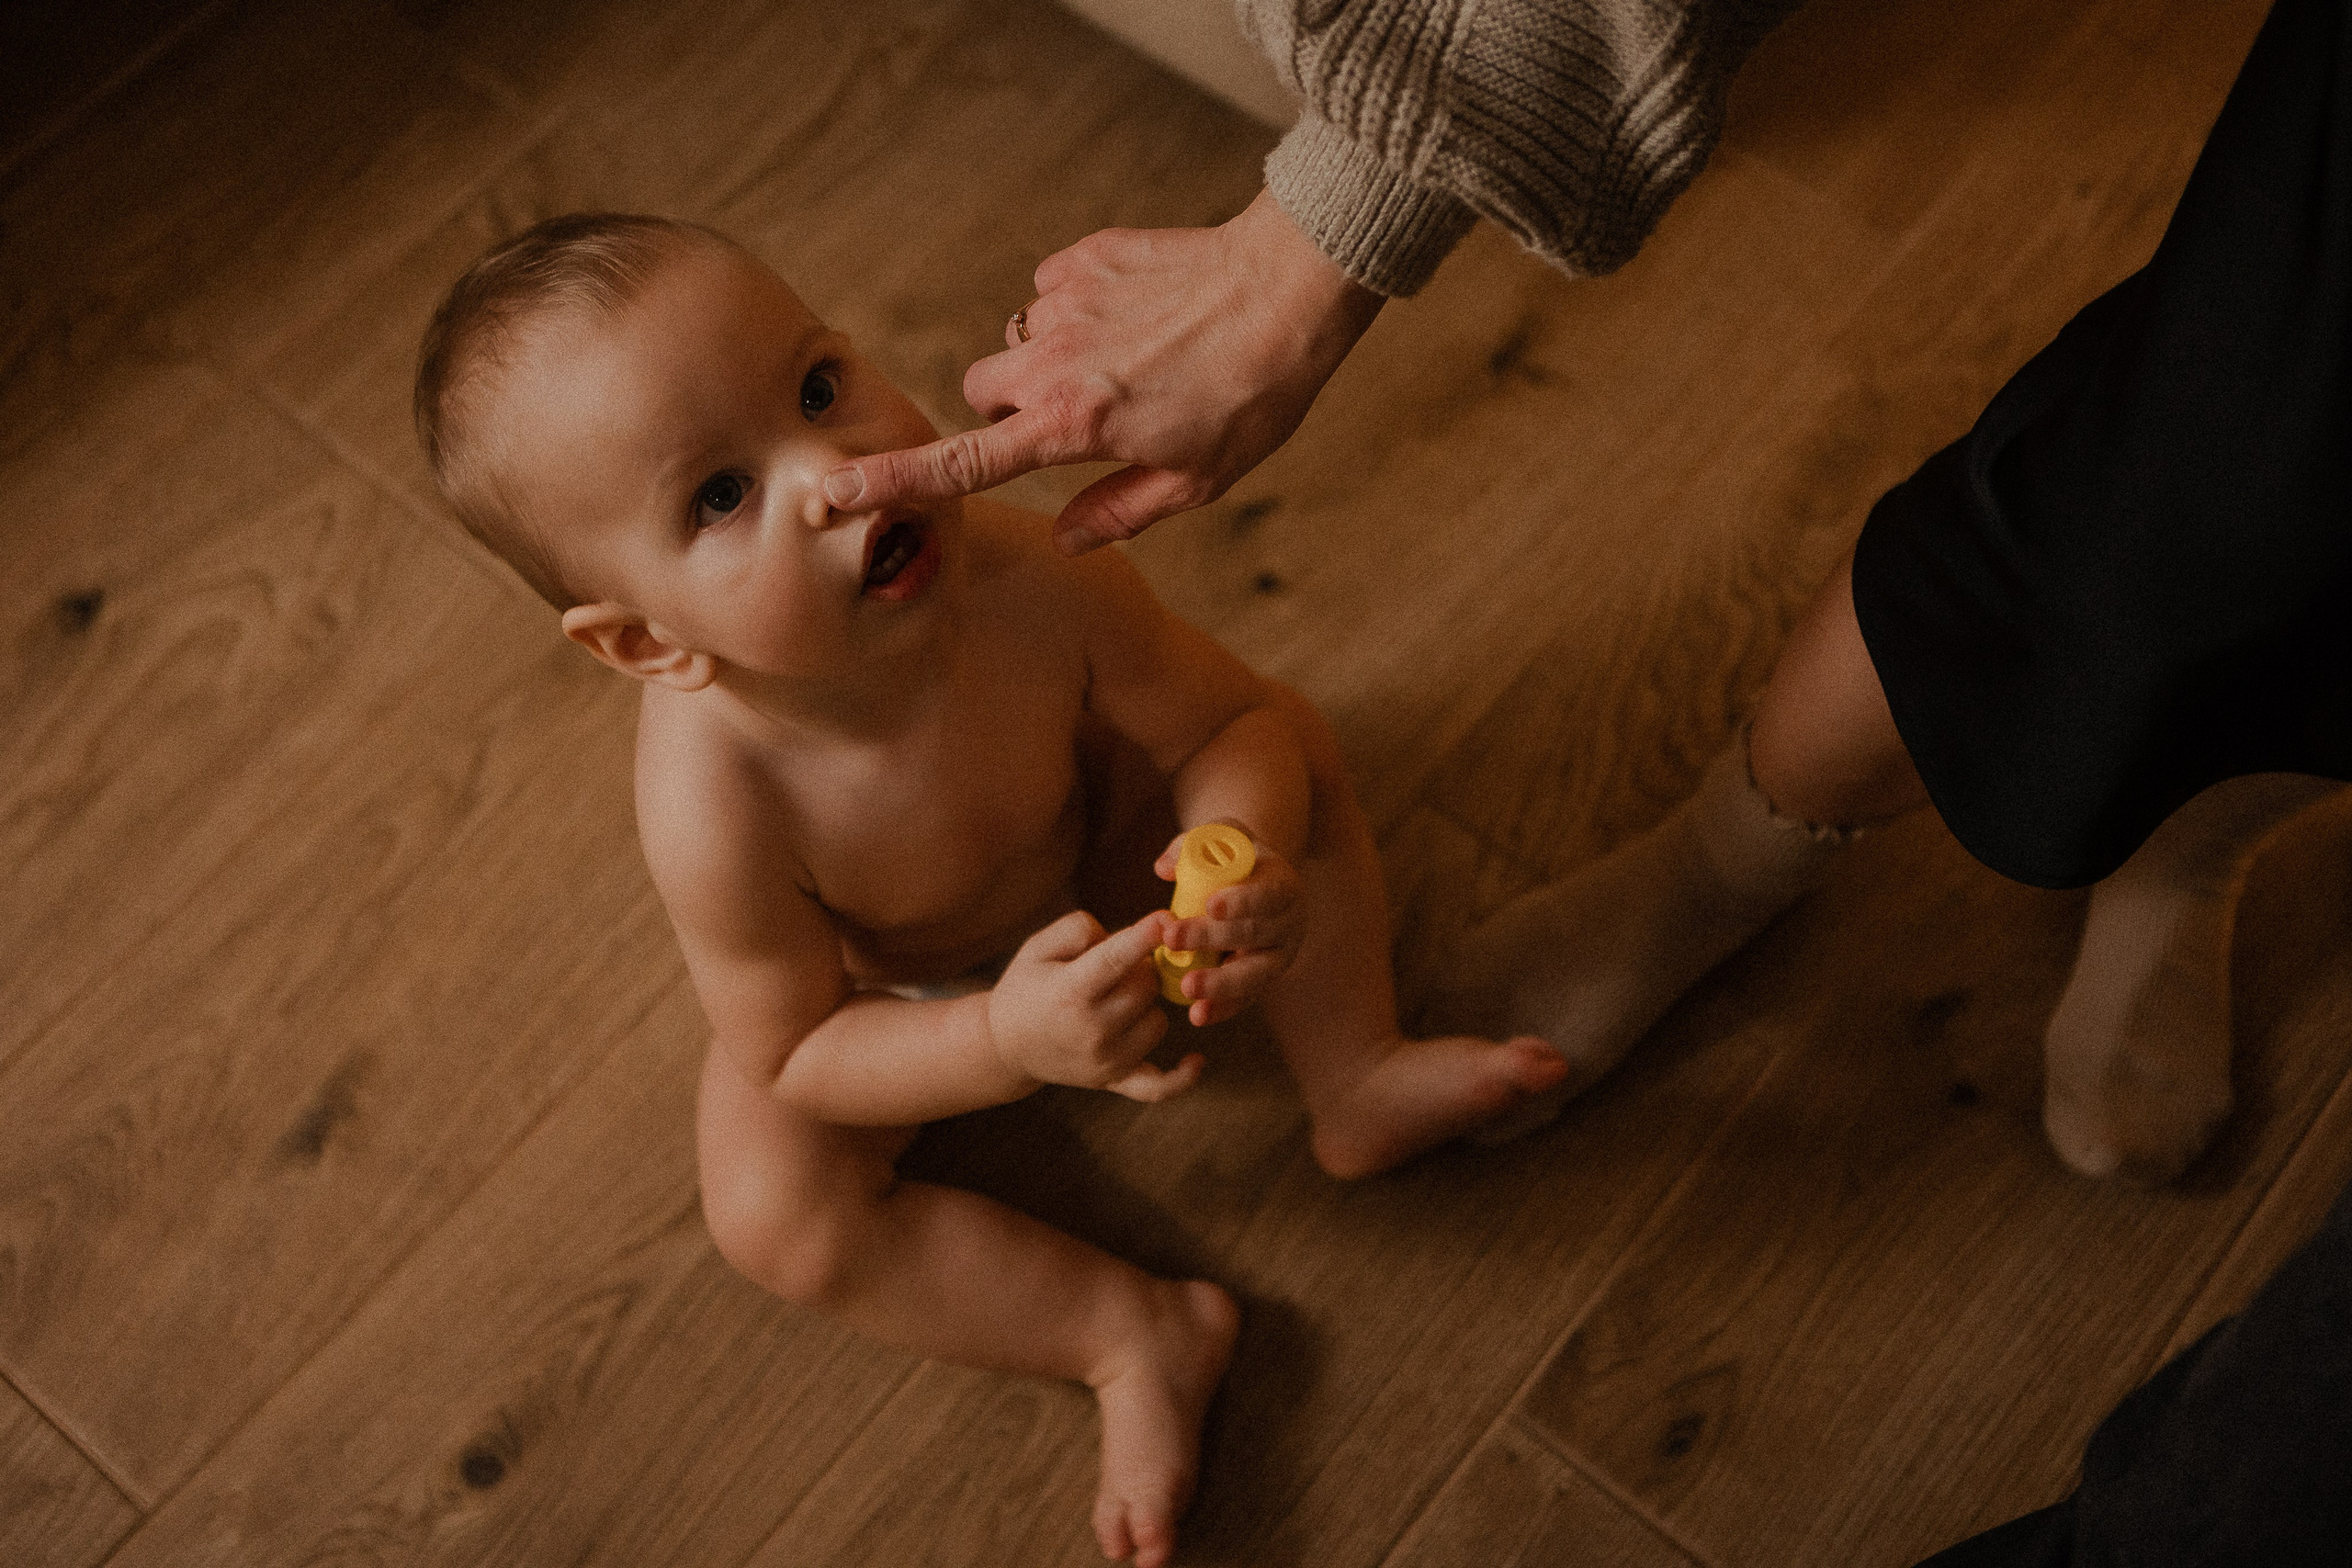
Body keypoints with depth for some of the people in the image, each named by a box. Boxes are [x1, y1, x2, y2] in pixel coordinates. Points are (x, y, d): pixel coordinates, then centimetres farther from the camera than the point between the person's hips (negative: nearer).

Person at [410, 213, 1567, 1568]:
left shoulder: (1032, 584, -37)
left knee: (1298, 752, -7)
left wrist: (1249, 850, -43)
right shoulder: (718, 803, -43)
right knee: (770, 1209, -21)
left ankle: (1356, 1080, 7)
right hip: (874, 990, -2)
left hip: (1083, 853, 3)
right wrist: (1010, 1040, -43)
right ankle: (1137, 1336, -7)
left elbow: (1231, 719, -19)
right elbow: (788, 1060, -26)